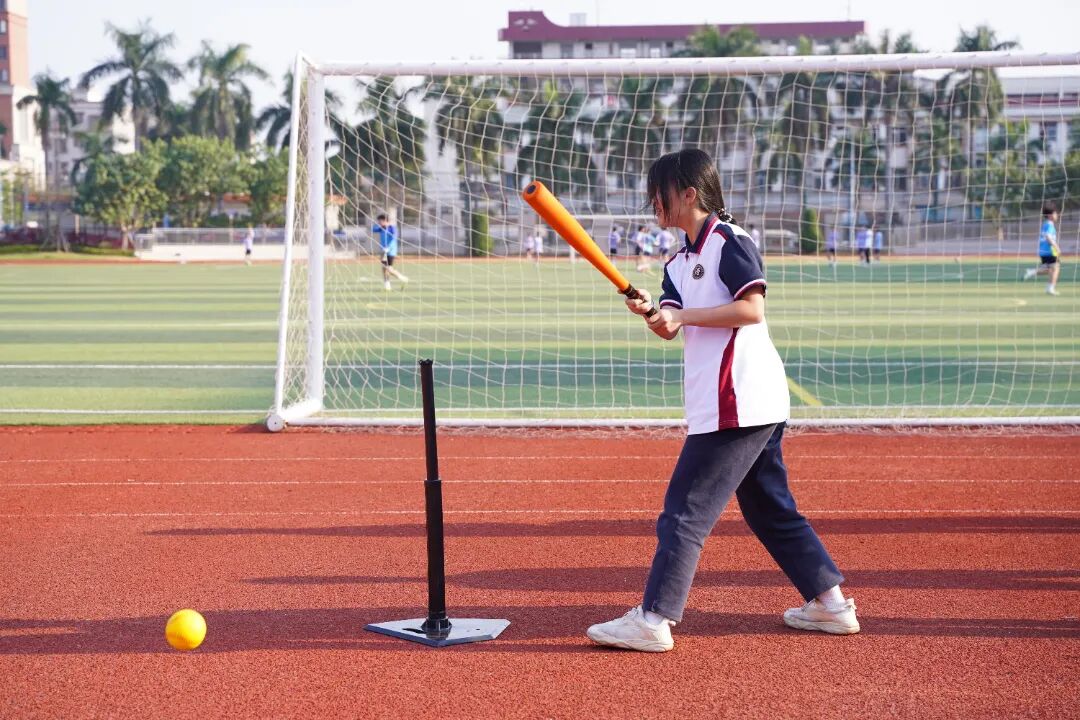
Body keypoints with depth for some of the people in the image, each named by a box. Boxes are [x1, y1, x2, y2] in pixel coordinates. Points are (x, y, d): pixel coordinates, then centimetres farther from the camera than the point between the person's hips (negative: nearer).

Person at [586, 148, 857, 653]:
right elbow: (671, 329, 5)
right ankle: (831, 603, 24)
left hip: (737, 402, -10)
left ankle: (653, 620, -5)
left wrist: (682, 314, -17)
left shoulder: (730, 241, -8)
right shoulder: (678, 263, 18)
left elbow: (752, 309, -18)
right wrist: (650, 313, -16)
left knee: (685, 511, -8)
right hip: (758, 405, 10)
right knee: (771, 510, 16)